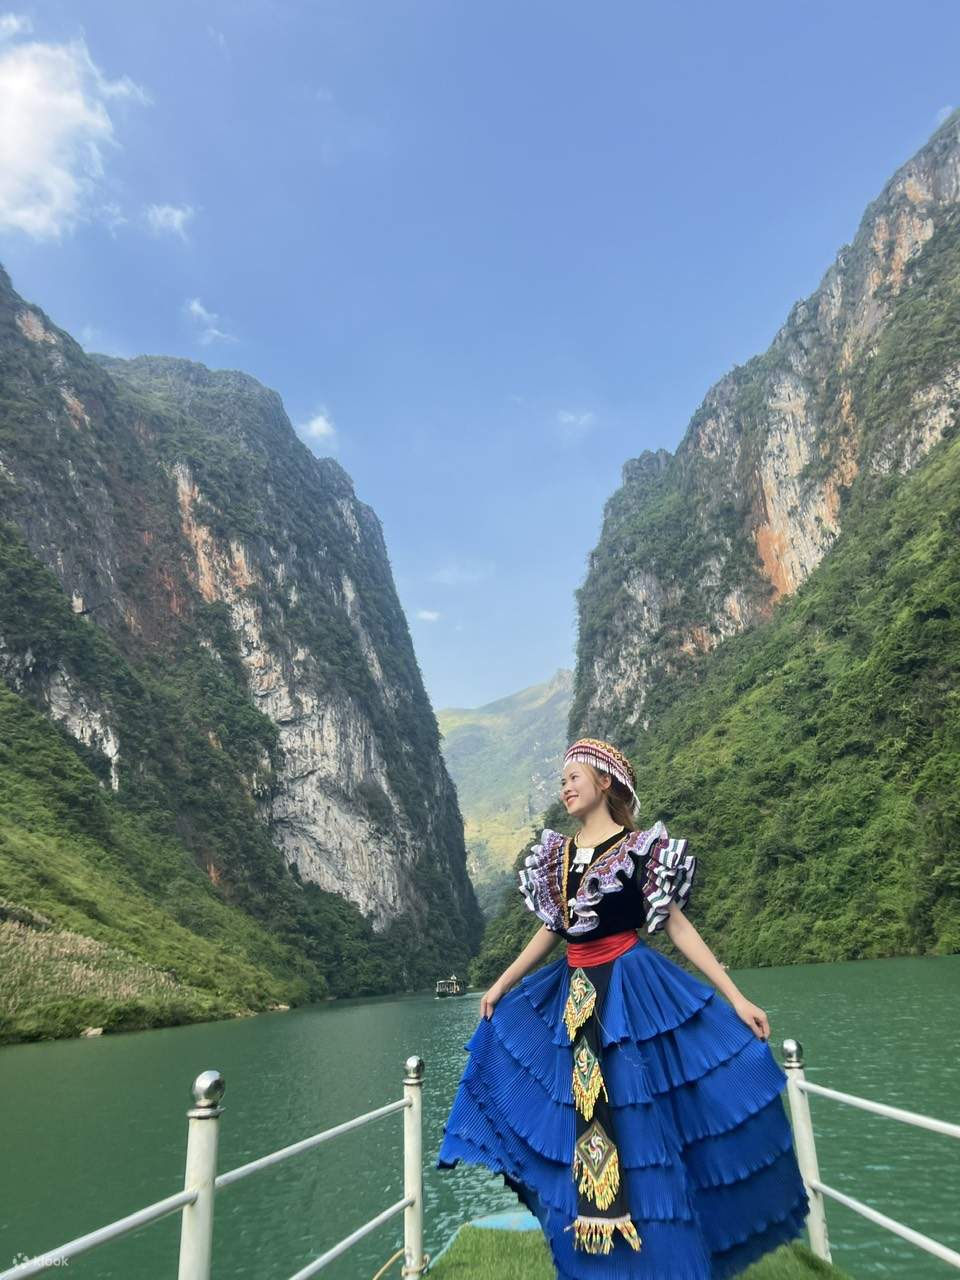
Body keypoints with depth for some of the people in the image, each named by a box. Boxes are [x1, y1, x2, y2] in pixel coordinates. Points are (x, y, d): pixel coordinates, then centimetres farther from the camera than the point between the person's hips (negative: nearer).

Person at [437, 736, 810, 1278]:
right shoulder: (556, 854, 8)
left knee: (640, 1128, -1)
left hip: (634, 993, -5)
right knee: (582, 1133, 12)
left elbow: (677, 925, -6)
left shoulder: (642, 848, -7)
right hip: (573, 1000, 6)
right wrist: (499, 987, 19)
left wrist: (736, 998, -10)